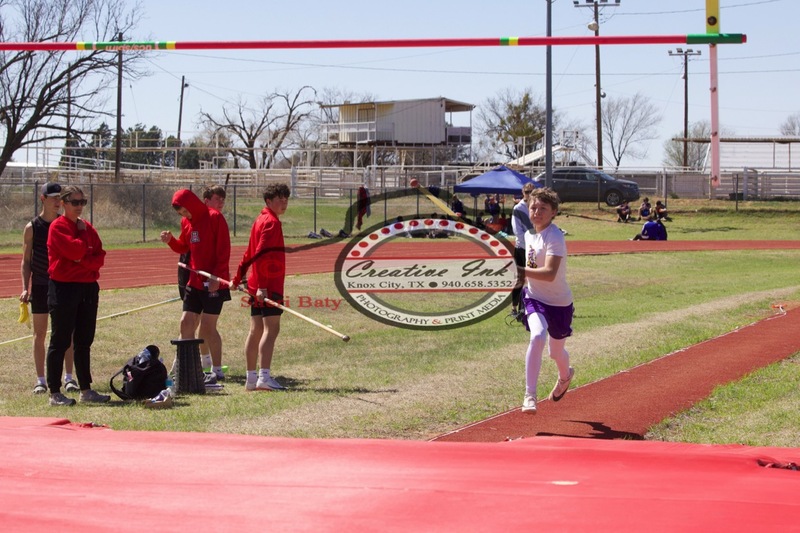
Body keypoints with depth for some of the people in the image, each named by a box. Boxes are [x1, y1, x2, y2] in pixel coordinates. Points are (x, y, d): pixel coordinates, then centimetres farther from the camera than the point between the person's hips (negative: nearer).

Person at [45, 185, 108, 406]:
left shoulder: (88, 228, 13)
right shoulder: (57, 227, -8)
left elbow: (100, 257, 5)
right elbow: (75, 250, -20)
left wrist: (83, 260, -13)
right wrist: (83, 234, -4)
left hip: (88, 288, 7)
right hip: (64, 288, -7)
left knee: (84, 342, 12)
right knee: (60, 341, -4)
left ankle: (86, 390, 18)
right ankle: (55, 393, -1)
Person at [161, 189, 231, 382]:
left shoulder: (215, 218, -11)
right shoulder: (186, 222, 11)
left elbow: (224, 251, -14)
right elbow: (183, 248, 20)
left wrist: (217, 276, -20)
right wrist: (171, 241, 0)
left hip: (213, 283, -7)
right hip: (195, 282, 7)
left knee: (208, 327, -4)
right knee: (186, 323, 3)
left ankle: (217, 370, 7)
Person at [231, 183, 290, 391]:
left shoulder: (261, 220, 18)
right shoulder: (271, 222, -11)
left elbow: (249, 254, 24)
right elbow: (262, 255, -21)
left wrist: (237, 279, 30)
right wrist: (262, 286, -27)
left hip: (258, 287, 10)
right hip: (268, 286, -10)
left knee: (256, 331, 11)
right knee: (271, 329, -13)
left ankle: (251, 378, 15)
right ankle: (264, 377, -21)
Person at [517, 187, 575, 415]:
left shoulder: (555, 238, -23)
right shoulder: (529, 235, 0)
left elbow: (549, 274, -37)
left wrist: (521, 271, -46)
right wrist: (523, 278, 8)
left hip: (559, 302, -4)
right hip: (534, 299, 4)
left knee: (556, 352, 16)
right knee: (537, 336, -27)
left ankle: (565, 375, 54)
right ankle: (530, 395, -26)